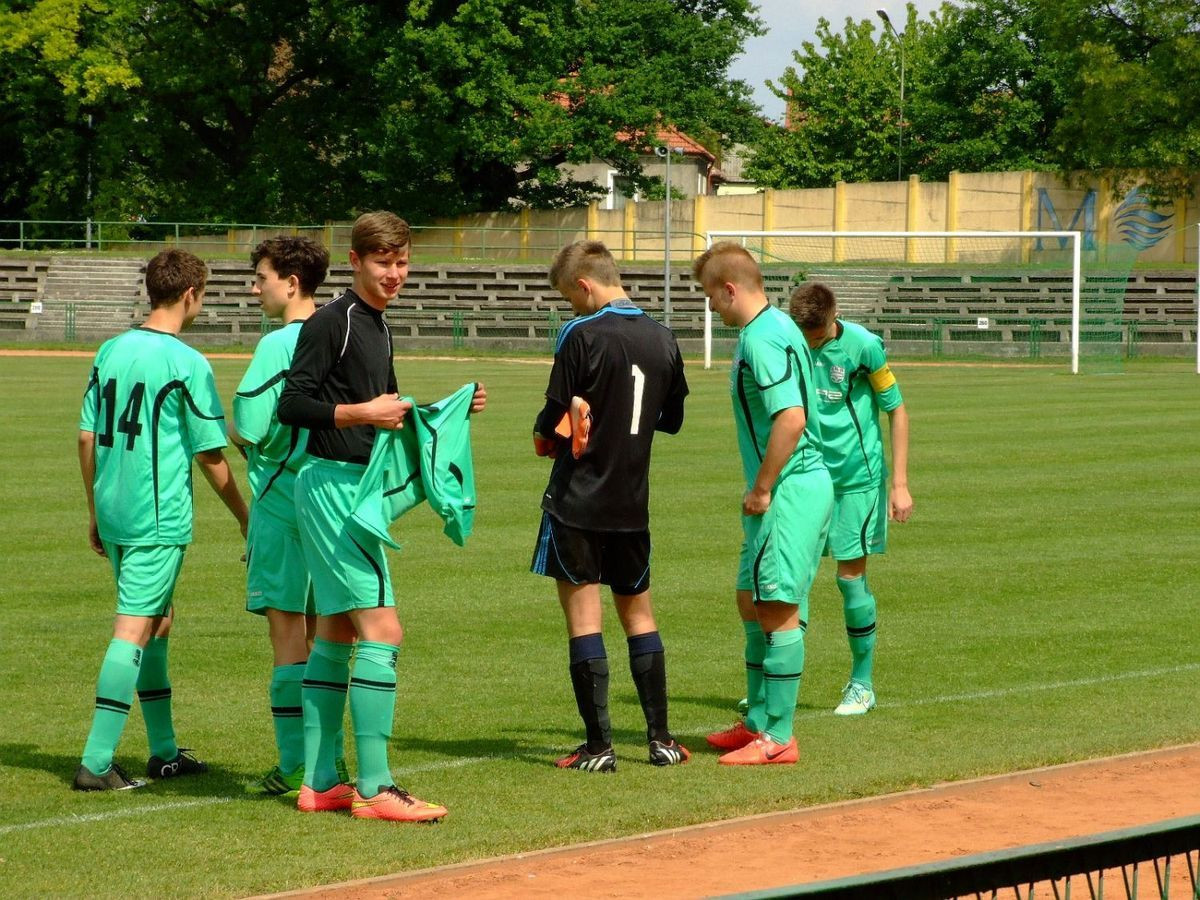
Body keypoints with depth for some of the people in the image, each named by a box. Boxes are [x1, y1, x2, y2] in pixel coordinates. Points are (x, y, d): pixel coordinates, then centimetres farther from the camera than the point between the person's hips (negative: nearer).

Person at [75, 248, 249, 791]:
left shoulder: (110, 352, 7)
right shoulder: (186, 364, -12)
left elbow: (87, 439, 10)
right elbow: (211, 457, -9)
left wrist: (95, 512, 20)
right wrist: (245, 519, 4)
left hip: (113, 516, 7)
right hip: (159, 519, -7)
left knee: (158, 623, 18)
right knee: (133, 632, -6)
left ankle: (165, 751, 26)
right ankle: (96, 762, -10)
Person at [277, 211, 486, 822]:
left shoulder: (377, 327, 17)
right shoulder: (332, 322, -12)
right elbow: (291, 406, -17)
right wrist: (361, 413, -25)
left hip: (354, 489, 10)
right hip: (331, 484, -10)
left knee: (336, 635, 12)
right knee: (381, 630, -13)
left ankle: (319, 783, 17)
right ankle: (373, 789, -13)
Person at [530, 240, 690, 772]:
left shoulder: (582, 337, -14)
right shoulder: (662, 339, 4)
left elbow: (554, 420, -14)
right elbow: (672, 420, 14)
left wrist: (543, 434, 8)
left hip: (577, 501, -6)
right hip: (632, 503, 6)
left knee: (583, 615, -2)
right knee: (638, 612, 17)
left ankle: (599, 746, -3)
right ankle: (660, 739, 16)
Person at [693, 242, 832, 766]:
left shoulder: (762, 339, -17)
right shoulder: (777, 327, 15)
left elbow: (791, 418, -26)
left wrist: (761, 490, -18)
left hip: (790, 490, -11)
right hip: (798, 487, 11)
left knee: (779, 610, -7)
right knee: (752, 603, 18)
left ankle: (779, 738, -3)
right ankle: (758, 723, 27)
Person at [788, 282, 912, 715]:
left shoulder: (863, 345, -12)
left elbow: (897, 411, -3)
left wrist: (899, 484, -6)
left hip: (856, 477, -3)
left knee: (851, 575, -1)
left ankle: (862, 684, 13)